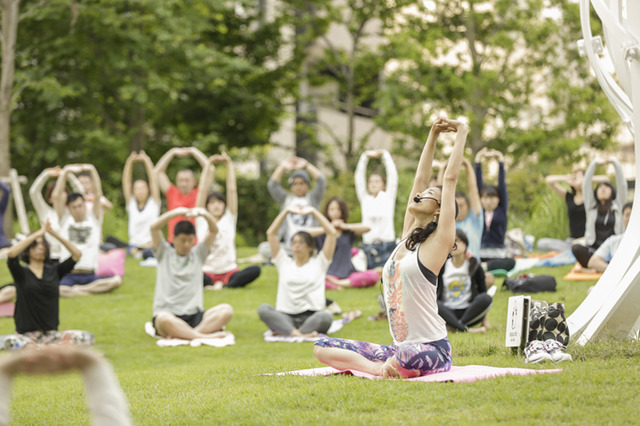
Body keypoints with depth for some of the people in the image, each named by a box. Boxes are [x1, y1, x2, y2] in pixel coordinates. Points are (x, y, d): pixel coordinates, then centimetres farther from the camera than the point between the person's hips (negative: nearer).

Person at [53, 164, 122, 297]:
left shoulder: (94, 220, 14)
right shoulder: (65, 220, 14)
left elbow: (98, 195, 3)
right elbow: (56, 196, 3)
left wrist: (92, 171, -7)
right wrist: (65, 172, -4)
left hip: (90, 275, 2)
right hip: (69, 275, -2)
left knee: (116, 280, -30)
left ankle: (77, 290, -21)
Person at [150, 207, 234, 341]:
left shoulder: (198, 254, 19)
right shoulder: (164, 253, 13)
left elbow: (214, 230, 6)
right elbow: (154, 227, -3)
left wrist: (204, 213, -14)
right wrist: (177, 212, -14)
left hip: (194, 315, 3)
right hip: (168, 313, -3)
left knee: (226, 310, -26)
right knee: (163, 319, -41)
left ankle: (184, 334, -35)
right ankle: (206, 336, -33)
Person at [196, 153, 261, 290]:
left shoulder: (229, 219, 12)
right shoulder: (202, 220, 9)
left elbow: (232, 190, 6)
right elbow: (203, 190, 2)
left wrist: (229, 164, 0)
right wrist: (209, 165, -3)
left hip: (229, 272, 2)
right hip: (207, 272, -2)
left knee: (255, 270, -30)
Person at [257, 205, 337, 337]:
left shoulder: (319, 263, 15)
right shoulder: (284, 263, 20)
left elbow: (332, 233, 7)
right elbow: (271, 233, 17)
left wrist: (314, 212, 9)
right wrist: (286, 211, 14)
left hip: (311, 316, -2)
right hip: (285, 317, 2)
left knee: (325, 317, -37)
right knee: (263, 308, -30)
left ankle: (283, 331, -39)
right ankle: (299, 334, -45)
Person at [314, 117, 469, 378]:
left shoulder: (437, 243, -3)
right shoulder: (407, 239, 15)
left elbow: (450, 178, -4)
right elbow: (420, 179, 19)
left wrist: (461, 134, 1)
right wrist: (433, 136, 24)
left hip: (432, 350, -7)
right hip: (400, 348, 7)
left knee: (407, 356, -42)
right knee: (322, 348, -4)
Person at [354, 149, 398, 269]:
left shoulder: (388, 197, 8)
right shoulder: (365, 199, 13)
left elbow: (393, 175, 4)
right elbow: (359, 177, 12)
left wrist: (385, 154, 7)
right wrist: (365, 156, 10)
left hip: (386, 246, -2)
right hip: (368, 247, 2)